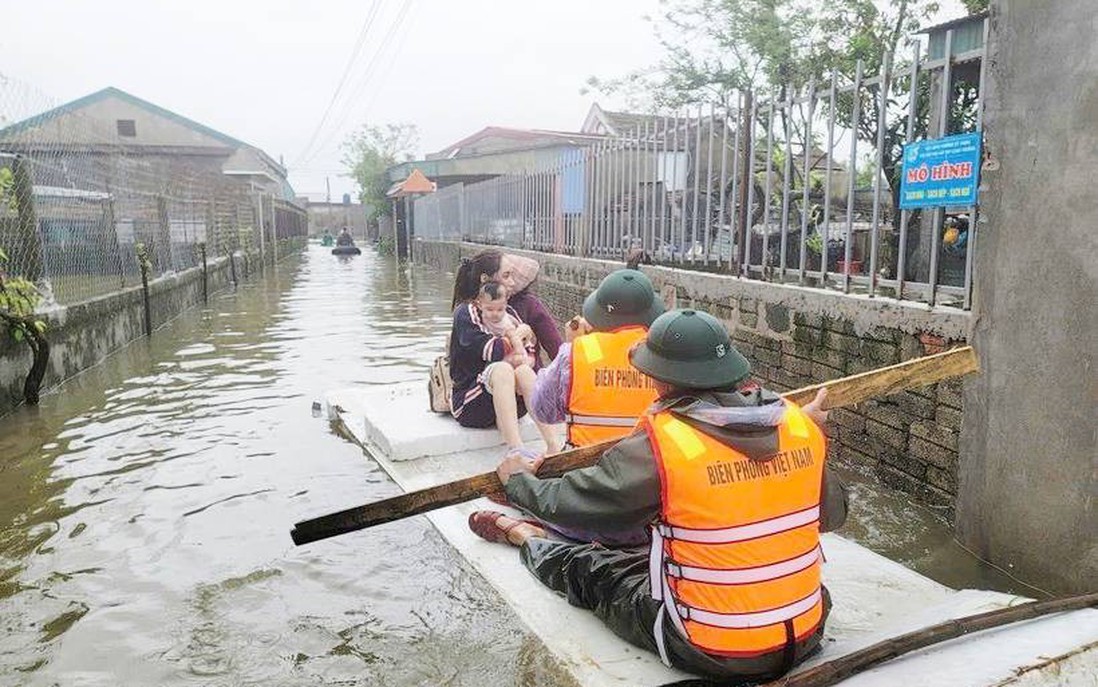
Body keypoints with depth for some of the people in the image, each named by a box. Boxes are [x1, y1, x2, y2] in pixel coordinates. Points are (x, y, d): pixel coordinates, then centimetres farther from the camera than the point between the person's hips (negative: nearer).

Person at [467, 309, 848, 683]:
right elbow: (832, 514, 8)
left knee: (586, 567, 17)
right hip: (805, 637, 5)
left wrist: (517, 478, 9)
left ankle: (523, 535, 45)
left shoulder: (658, 444, -22)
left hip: (711, 652, -4)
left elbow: (564, 503, -12)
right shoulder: (798, 424, -8)